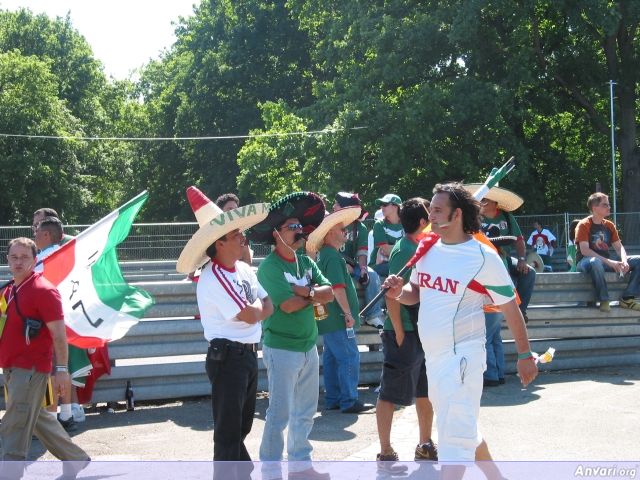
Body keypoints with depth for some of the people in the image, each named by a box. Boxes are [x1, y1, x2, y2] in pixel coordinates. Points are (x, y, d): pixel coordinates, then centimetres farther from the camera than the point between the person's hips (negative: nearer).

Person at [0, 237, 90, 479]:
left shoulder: (43, 291, -14)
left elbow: (59, 334, -15)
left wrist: (61, 369, -18)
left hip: (31, 369, -9)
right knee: (37, 419, 19)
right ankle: (76, 459, 33)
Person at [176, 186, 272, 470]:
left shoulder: (244, 269, 7)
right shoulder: (213, 279, -20)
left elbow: (268, 308, 8)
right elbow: (250, 315, -21)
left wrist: (252, 308, -11)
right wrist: (256, 305, 0)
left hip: (249, 355, 9)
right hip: (227, 358, -9)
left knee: (241, 426, 22)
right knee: (228, 429, -1)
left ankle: (243, 472, 35)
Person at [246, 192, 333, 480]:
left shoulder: (306, 263, 9)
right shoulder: (269, 267, -13)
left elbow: (329, 293, 1)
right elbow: (288, 304, -22)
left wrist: (306, 291, -17)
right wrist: (315, 296, -8)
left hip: (309, 347, 8)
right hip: (282, 349, -8)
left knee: (305, 412, 16)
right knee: (280, 413, -3)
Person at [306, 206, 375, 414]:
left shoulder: (324, 255, 16)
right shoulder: (333, 257, -16)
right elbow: (338, 287, -23)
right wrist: (348, 313, -19)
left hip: (329, 318, 10)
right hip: (338, 319, -10)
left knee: (332, 358, 13)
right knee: (349, 358, -7)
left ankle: (332, 399, 18)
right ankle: (349, 401, -6)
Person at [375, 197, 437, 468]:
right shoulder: (403, 251, -16)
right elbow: (392, 296, -20)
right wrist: (399, 335, -19)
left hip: (424, 332, 9)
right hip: (405, 334, -9)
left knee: (425, 392, 18)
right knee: (390, 395, 0)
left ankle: (425, 446, 32)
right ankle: (385, 454, 7)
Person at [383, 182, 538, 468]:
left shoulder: (483, 257, -14)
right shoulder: (427, 248, 5)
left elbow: (510, 307, -7)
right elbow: (416, 292, 17)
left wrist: (525, 355, -3)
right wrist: (398, 292, -6)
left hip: (462, 357, -8)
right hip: (432, 357, 8)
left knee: (454, 439, -9)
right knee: (464, 432, 22)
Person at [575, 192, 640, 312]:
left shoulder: (609, 225, 13)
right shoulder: (584, 225, -7)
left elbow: (619, 247, 8)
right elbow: (584, 250, -19)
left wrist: (624, 261, -17)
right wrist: (610, 262, -26)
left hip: (606, 263, 7)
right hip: (586, 262, -6)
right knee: (595, 262, -44)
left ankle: (627, 298, -14)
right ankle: (603, 301, -31)